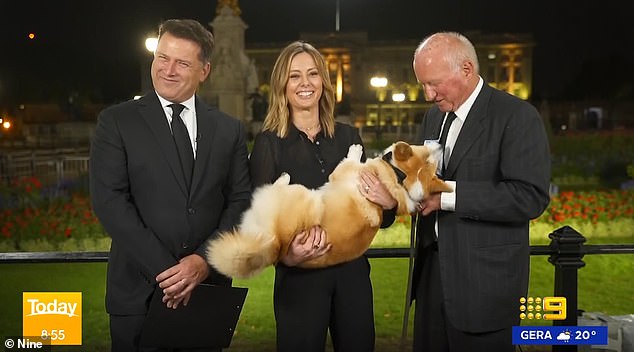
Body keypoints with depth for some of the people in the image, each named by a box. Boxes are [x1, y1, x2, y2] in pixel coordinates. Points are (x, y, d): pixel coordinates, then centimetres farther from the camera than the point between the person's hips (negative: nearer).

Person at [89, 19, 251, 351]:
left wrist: (205, 260, -12)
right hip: (138, 290, -2)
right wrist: (163, 269, -16)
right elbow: (109, 200, -10)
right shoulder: (116, 121, -1)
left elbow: (240, 201, 3)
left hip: (209, 287, 2)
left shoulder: (229, 130, 7)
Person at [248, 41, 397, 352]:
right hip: (299, 277, -3)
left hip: (352, 272, 4)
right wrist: (285, 254, -24)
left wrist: (389, 203, -12)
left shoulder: (348, 136, 5)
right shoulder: (269, 143, -4)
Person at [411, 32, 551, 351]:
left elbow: (531, 196, -22)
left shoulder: (516, 116, -12)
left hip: (485, 282, -6)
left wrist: (448, 194, -24)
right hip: (433, 270, 7)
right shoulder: (433, 116, 11)